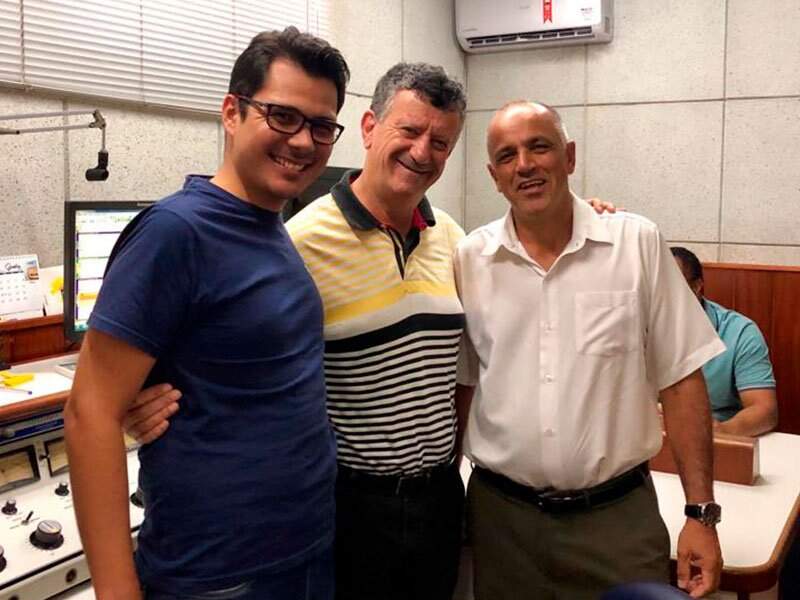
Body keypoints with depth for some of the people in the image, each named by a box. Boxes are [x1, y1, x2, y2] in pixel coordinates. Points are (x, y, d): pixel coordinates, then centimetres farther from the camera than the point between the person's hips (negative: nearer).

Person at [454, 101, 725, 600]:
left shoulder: (638, 244, -5)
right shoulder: (469, 261, -1)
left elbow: (680, 379, -3)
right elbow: (457, 387, 7)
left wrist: (701, 514, -5)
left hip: (619, 515, -1)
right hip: (499, 514, 2)